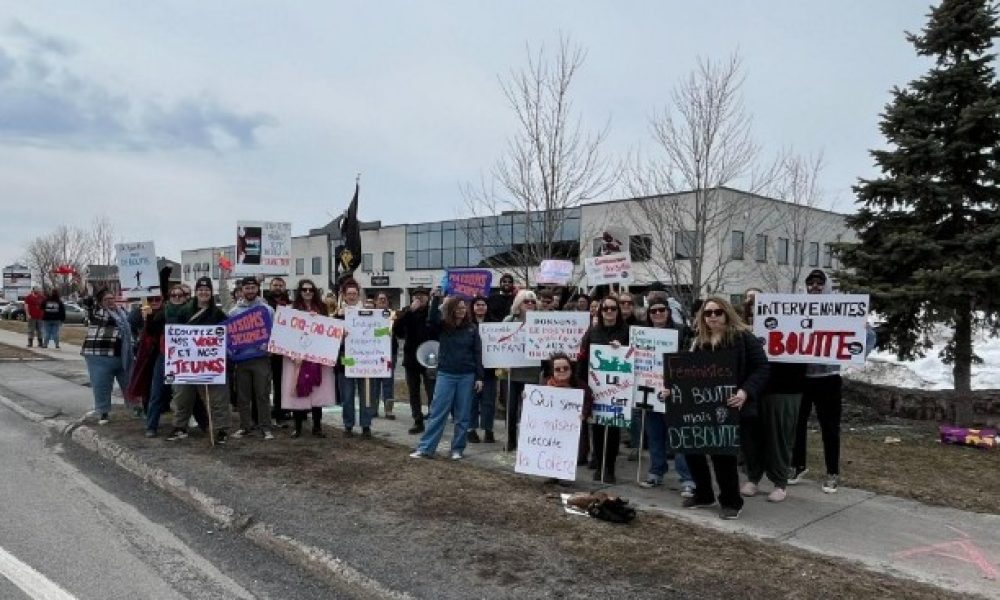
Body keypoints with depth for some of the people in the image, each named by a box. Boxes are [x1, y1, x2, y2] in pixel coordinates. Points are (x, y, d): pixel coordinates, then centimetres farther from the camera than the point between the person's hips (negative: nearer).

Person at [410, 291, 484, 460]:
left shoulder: (472, 328, 2)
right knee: (437, 413, 0)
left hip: (467, 376, 1)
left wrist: (479, 377, -1)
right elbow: (432, 318, -21)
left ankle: (457, 449, 16)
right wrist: (436, 298, -29)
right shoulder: (442, 325, 1)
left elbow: (477, 353, 3)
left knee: (462, 416, 6)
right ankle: (425, 448, 4)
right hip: (445, 374, -1)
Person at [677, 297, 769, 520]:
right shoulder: (699, 341, 12)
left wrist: (745, 392, -26)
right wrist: (673, 387, 2)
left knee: (723, 451, -5)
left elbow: (761, 368, -12)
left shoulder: (743, 337, -7)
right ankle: (703, 494, 25)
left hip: (730, 407, -6)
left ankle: (731, 501, 16)